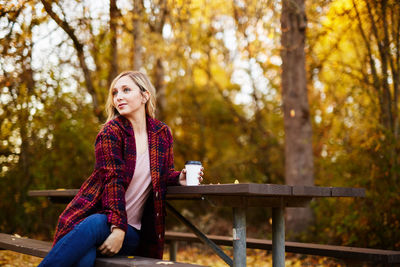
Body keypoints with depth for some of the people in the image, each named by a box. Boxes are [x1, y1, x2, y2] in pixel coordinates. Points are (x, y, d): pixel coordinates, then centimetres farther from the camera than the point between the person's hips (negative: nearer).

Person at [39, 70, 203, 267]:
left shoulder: (162, 133, 7)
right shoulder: (111, 131, -5)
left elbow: (163, 174, 19)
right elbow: (113, 180, -15)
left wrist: (179, 178, -6)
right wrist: (118, 226, -26)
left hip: (131, 230, 2)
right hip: (95, 213, -1)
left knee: (96, 225, -36)